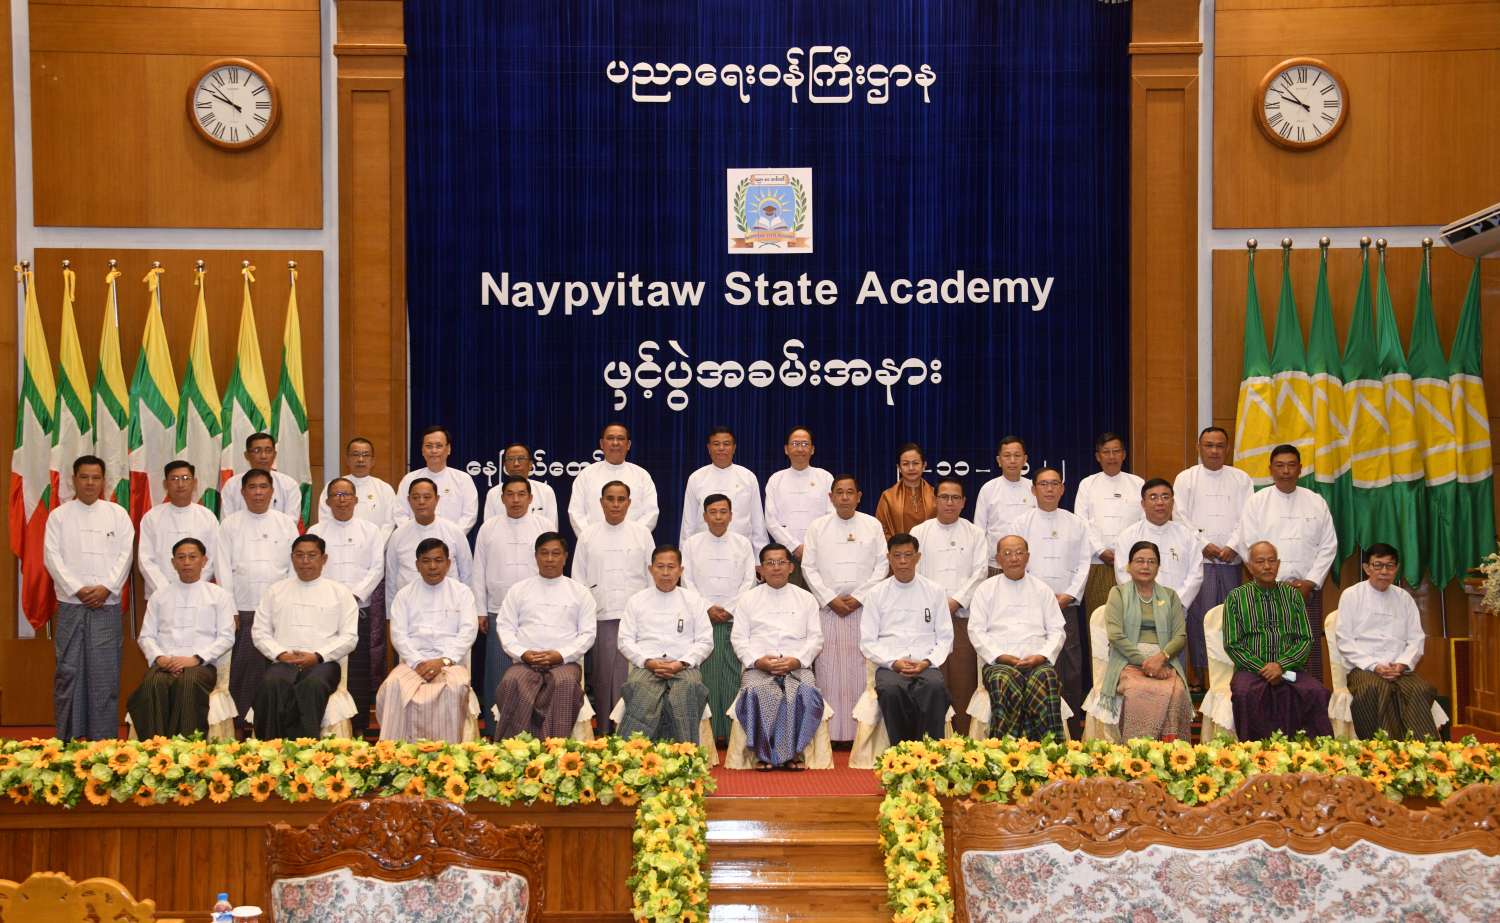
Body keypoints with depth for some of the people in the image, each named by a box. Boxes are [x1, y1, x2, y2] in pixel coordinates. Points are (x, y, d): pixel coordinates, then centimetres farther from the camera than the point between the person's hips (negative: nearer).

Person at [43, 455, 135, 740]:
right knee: (69, 672, 0)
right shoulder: (59, 516, 7)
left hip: (107, 606, 0)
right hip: (70, 605, 0)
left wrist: (106, 588, -11)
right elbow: (52, 557, 0)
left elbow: (125, 555, 2)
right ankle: (67, 739, 7)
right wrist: (77, 589, -11)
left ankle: (104, 739, 5)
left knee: (105, 673, 0)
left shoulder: (117, 514, 8)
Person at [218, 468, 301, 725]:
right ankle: (240, 721, 3)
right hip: (244, 609, -1)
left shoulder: (286, 523, 11)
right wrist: (229, 609, -2)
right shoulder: (230, 525, 8)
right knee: (243, 666, -5)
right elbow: (224, 568, 4)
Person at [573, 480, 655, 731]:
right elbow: (578, 579, 12)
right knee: (603, 678, -1)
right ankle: (605, 734, 6)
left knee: (631, 678, -8)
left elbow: (653, 575, 10)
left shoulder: (642, 533, 9)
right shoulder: (588, 536, 10)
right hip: (601, 617, 1)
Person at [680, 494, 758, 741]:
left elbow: (749, 581, 5)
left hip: (736, 619, 0)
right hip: (703, 619, 0)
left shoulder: (742, 544, 9)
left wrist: (729, 609, -6)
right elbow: (687, 581, 4)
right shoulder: (692, 544, 8)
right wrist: (708, 608, -7)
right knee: (706, 674, -5)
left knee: (734, 674, -5)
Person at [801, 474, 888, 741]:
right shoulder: (818, 526, 8)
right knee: (828, 669, -3)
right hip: (828, 608, 0)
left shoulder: (873, 525, 8)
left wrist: (858, 597, -7)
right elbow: (809, 567, 4)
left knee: (861, 669, -3)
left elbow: (881, 565, 3)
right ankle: (829, 730, -1)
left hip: (863, 607, 0)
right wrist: (831, 599, -6)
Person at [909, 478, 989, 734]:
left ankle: (964, 737, 3)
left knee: (964, 679, -2)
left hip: (963, 615, 0)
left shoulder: (974, 533, 10)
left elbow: (980, 572, 2)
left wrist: (956, 601, -9)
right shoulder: (920, 533, 9)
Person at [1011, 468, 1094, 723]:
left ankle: (1073, 728, 5)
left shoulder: (1076, 524, 12)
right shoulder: (1023, 523, 7)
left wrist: (1069, 595, -5)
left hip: (1067, 605, 1)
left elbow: (1084, 563, 7)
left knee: (1071, 666, -1)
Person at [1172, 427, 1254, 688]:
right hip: (1198, 559, -2)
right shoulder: (1186, 478, 8)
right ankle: (1199, 672, -3)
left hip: (1231, 560, 2)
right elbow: (1180, 517, 1)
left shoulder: (1241, 479, 13)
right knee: (1198, 615, -7)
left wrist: (1233, 546, -8)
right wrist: (1204, 545, -8)